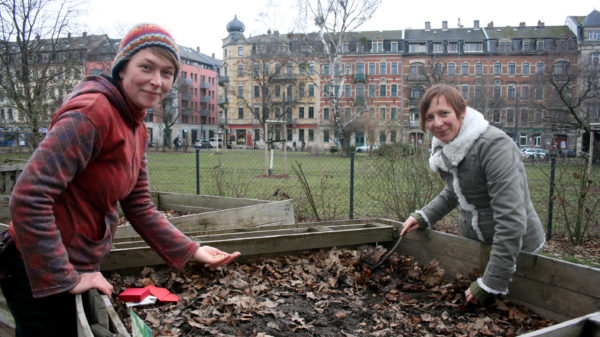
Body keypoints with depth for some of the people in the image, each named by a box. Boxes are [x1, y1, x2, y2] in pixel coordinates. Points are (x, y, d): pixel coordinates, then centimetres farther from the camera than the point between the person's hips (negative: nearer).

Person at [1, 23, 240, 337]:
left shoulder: (136, 128, 5)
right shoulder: (92, 113, -23)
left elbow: (139, 207, 8)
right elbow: (28, 198, -29)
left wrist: (191, 250, 2)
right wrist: (66, 278, -22)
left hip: (79, 268, 9)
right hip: (41, 277, -8)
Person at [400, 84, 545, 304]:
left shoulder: (495, 145, -27)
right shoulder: (445, 148, -1)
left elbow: (511, 218, -32)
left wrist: (491, 282, -31)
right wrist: (424, 216, 4)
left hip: (516, 251, -7)